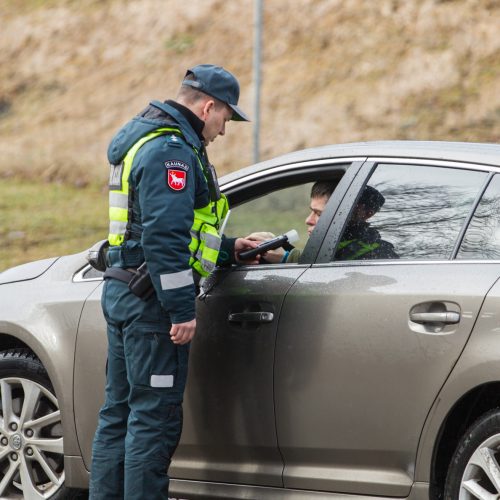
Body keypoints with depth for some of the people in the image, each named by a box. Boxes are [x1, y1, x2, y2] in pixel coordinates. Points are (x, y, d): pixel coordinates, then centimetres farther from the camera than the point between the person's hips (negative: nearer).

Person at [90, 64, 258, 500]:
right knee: (155, 415, -7)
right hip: (151, 301, -11)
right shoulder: (172, 150, -15)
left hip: (122, 295, 11)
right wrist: (182, 310, -23)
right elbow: (164, 239, -23)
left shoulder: (145, 142, 19)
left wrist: (228, 250, 27)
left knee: (119, 413, 13)